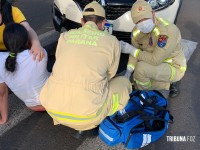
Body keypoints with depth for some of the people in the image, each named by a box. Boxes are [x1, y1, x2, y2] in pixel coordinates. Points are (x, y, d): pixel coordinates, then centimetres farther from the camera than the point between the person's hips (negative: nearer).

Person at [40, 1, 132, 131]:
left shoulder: (65, 36, 11)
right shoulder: (112, 41, 2)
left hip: (53, 109, 4)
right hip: (86, 113, -4)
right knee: (124, 83, 20)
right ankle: (87, 124, 10)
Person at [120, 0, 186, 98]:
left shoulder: (168, 31, -32)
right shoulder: (137, 32, -10)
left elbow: (155, 60, -33)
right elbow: (135, 53, 0)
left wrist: (131, 50, -28)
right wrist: (128, 71, -15)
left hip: (174, 68, -7)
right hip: (159, 65, 7)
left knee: (141, 67, -30)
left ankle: (143, 92, 0)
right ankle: (164, 85, 21)